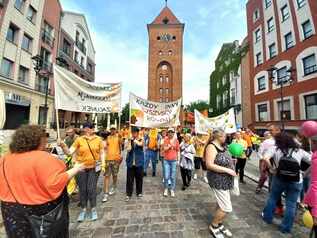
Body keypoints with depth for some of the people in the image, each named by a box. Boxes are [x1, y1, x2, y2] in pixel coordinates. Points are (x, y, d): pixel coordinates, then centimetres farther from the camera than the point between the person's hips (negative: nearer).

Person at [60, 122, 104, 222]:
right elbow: (70, 152, -4)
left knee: (92, 189, 4)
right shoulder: (79, 139, -4)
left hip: (93, 168, -1)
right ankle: (83, 210, 34)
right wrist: (63, 147, -21)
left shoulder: (98, 139, -3)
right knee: (82, 190, 12)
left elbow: (102, 153, 3)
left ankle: (93, 210, 27)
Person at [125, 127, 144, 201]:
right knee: (129, 178, 5)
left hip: (139, 161, -1)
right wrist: (130, 141, -17)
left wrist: (134, 139, -17)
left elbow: (140, 144, -24)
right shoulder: (130, 139, 1)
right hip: (130, 161, 1)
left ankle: (139, 192, 31)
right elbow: (128, 149, -7)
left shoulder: (141, 139, -3)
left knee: (139, 177, 12)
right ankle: (129, 194, 21)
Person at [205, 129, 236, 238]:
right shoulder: (211, 147, -23)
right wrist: (227, 170, -24)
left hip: (225, 180, 9)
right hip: (218, 180, -9)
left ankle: (219, 225, 43)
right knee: (227, 208, -1)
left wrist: (231, 161, 3)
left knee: (221, 204, 22)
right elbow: (209, 165, -28)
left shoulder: (222, 146, 5)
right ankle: (213, 226, 23)